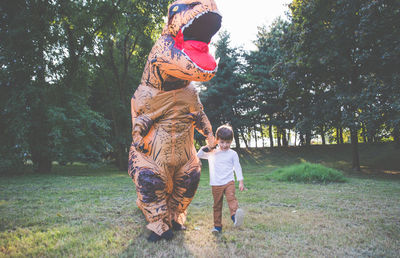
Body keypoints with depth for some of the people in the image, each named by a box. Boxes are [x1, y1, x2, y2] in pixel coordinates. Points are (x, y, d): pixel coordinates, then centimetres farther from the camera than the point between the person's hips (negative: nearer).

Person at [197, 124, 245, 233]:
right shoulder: (212, 153, 7)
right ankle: (217, 226, 14)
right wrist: (206, 147, -4)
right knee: (217, 205, 6)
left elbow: (237, 168, 7)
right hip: (216, 184, 2)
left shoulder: (233, 154, 4)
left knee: (231, 198, -26)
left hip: (229, 182, -2)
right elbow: (198, 155, 10)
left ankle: (235, 215, -44)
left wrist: (241, 182, 2)